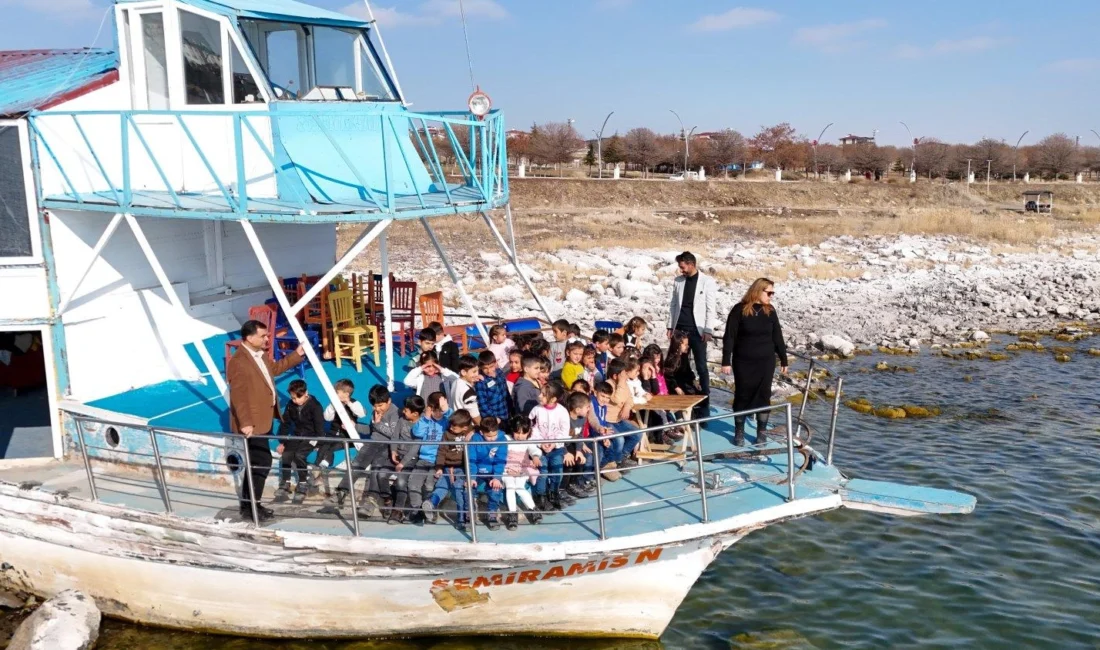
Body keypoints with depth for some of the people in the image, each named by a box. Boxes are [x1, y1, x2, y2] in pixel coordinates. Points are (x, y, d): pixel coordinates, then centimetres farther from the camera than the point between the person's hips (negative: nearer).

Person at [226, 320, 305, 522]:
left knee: (257, 463, 17)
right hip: (252, 424, -10)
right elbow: (238, 396, -26)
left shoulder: (260, 355, 8)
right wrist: (245, 423, -30)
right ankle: (250, 508, 6)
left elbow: (274, 368, 28)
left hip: (263, 419, 10)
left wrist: (297, 354, 24)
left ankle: (250, 504, 29)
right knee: (262, 463, -6)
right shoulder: (238, 362, -22)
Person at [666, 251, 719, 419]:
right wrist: (670, 326, 8)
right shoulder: (678, 281, 8)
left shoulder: (708, 282, -4)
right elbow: (673, 304, 13)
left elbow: (711, 308, -7)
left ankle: (704, 404, 5)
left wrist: (708, 330, -12)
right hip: (680, 329, 4)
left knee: (701, 367, 0)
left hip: (697, 330, -4)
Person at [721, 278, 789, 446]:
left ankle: (762, 432, 17)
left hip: (766, 362, 3)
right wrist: (726, 361, -11)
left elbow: (777, 337, 9)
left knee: (763, 395, 7)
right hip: (743, 362, -3)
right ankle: (739, 431, 17)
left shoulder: (770, 311, 4)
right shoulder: (739, 310, -8)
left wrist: (783, 360, 10)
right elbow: (729, 337, -8)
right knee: (742, 396, 5)